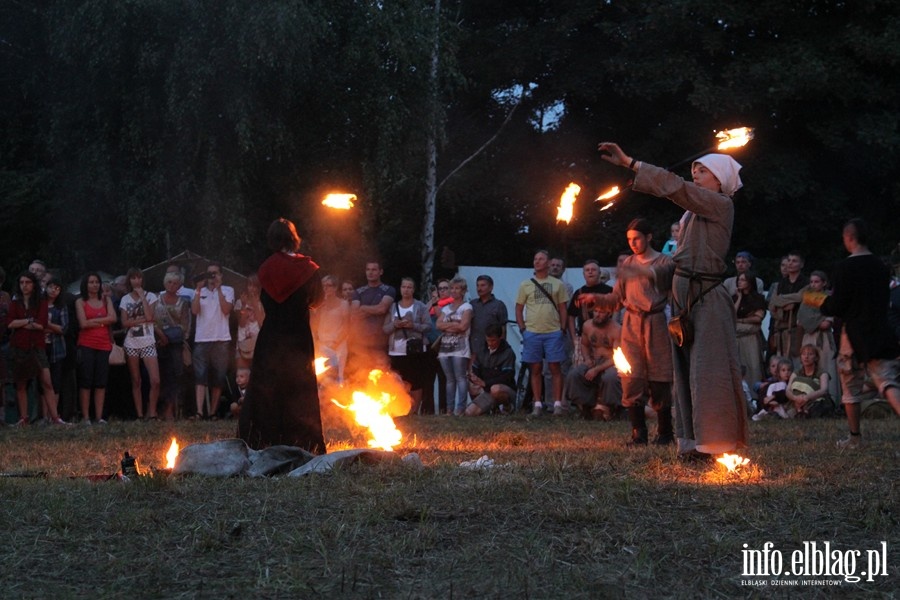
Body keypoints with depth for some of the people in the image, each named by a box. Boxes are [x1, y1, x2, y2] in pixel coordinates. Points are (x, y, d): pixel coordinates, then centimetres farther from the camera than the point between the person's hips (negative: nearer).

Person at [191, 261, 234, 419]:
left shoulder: (227, 291, 8)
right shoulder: (200, 292, 13)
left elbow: (226, 310, -8)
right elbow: (194, 311, -2)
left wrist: (218, 288, -9)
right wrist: (199, 289, -7)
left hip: (221, 339, 0)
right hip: (201, 339, 0)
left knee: (218, 378, 4)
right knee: (200, 376, -11)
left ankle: (213, 412, 13)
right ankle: (199, 411, -20)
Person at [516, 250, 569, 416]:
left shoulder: (557, 284, 8)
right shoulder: (525, 285, 8)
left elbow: (562, 309, 8)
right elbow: (519, 309, 9)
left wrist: (562, 329, -1)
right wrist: (523, 329, -1)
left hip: (553, 332, -1)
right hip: (532, 333, 1)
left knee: (555, 368, -1)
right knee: (535, 369, 4)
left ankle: (557, 403, 1)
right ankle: (537, 404, 8)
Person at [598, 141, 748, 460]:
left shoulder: (721, 204, -7)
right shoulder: (693, 212, 17)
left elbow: (676, 186, -17)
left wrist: (629, 162, -18)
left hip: (706, 299, -8)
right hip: (685, 297, 8)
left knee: (707, 371, -8)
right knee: (687, 372, 8)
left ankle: (716, 444, -4)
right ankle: (694, 442, 12)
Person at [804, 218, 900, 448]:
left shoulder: (845, 268, -11)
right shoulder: (881, 267, 7)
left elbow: (837, 307, -13)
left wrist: (818, 301, 8)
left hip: (854, 334, -4)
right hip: (881, 332, 4)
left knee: (851, 388, 13)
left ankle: (854, 437, 21)